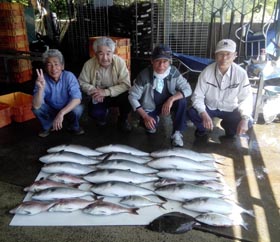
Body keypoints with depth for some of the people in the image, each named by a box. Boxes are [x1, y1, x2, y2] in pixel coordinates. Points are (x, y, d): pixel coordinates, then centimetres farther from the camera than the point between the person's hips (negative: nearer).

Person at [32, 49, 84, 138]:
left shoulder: (69, 76, -23)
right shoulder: (42, 79, -20)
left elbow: (77, 99, -32)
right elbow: (36, 106, -28)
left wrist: (61, 113, -44)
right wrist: (41, 88, -44)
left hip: (68, 109, -1)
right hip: (51, 110, 2)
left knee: (78, 109, -31)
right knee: (36, 109, -24)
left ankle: (74, 127, 2)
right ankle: (47, 127, 6)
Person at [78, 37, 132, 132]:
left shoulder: (120, 62, -19)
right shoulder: (89, 64, -15)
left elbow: (126, 84, -22)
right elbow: (82, 82, -4)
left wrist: (107, 92, -31)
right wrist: (93, 90, -24)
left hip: (116, 95, 0)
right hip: (98, 97, 1)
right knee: (94, 113, -27)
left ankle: (123, 120, 3)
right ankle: (104, 112, 15)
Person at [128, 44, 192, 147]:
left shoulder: (174, 72, -18)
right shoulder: (144, 76, -25)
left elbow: (187, 89, -17)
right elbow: (133, 97, -18)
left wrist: (171, 99, -35)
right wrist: (145, 116, -24)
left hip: (167, 103, 2)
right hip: (150, 108, -2)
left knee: (182, 101, -27)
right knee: (150, 128, -26)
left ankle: (177, 133, -13)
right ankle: (155, 119, 13)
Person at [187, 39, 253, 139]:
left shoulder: (241, 73, -18)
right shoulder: (207, 72, -20)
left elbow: (246, 98, -13)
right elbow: (197, 96, -20)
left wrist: (245, 119, -31)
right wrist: (204, 115, -37)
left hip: (230, 109, 1)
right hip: (209, 107, 0)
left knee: (248, 122, -23)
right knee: (192, 113, -27)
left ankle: (228, 127, 14)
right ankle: (203, 128, 10)